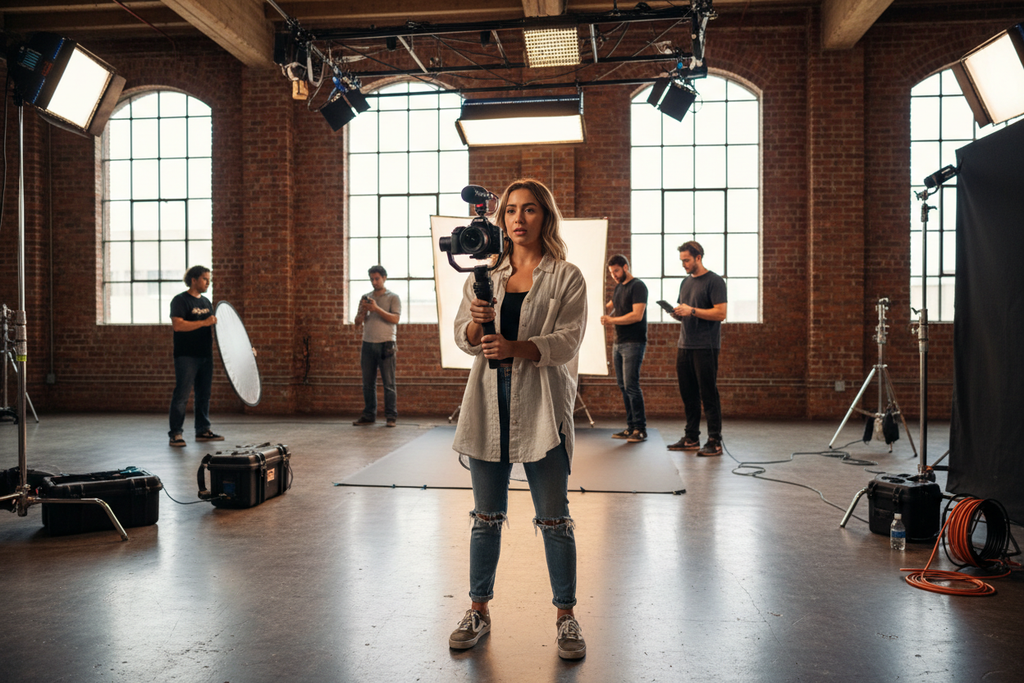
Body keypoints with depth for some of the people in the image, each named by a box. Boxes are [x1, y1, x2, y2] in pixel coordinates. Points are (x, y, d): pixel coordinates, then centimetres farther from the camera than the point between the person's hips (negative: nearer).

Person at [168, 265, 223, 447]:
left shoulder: (206, 302, 17)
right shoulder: (180, 300, -7)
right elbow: (177, 325, -20)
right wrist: (204, 323, -23)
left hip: (205, 356, 8)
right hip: (186, 356, -8)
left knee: (204, 394, 11)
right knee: (182, 395, -7)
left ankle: (203, 430, 19)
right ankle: (175, 434, -2)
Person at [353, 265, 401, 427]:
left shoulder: (393, 297, 4)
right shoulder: (366, 298, 16)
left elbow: (395, 319, -9)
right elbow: (358, 322, 13)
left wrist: (377, 309, -18)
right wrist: (363, 312, -7)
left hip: (385, 343, -4)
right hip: (368, 344, 4)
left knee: (389, 383, -3)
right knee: (368, 383, 3)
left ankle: (391, 416, -1)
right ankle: (369, 415, 9)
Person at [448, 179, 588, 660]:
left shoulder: (566, 278, 2)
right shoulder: (484, 274, 12)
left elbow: (567, 341, -8)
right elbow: (463, 339, 6)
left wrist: (515, 347, -24)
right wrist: (476, 321, -18)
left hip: (542, 404, -3)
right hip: (489, 403, 3)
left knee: (554, 518, 5)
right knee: (487, 516, 12)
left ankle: (566, 616, 20)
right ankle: (478, 610, 26)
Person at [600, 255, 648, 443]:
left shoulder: (637, 286, -8)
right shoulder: (618, 288, 18)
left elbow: (637, 315, -18)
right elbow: (610, 307, 32)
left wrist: (611, 320, -17)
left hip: (633, 343, -8)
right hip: (618, 343, 9)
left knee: (631, 386, -10)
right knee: (623, 386, 7)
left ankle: (640, 429, -4)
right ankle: (631, 427, 13)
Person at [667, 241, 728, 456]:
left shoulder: (714, 281, -5)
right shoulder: (685, 282, 18)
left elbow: (721, 313, -13)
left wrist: (692, 311, -17)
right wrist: (677, 313, 1)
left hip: (705, 347, -7)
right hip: (684, 346, 7)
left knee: (708, 395, -5)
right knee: (688, 394, 9)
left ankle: (714, 442, -1)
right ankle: (691, 438, 18)